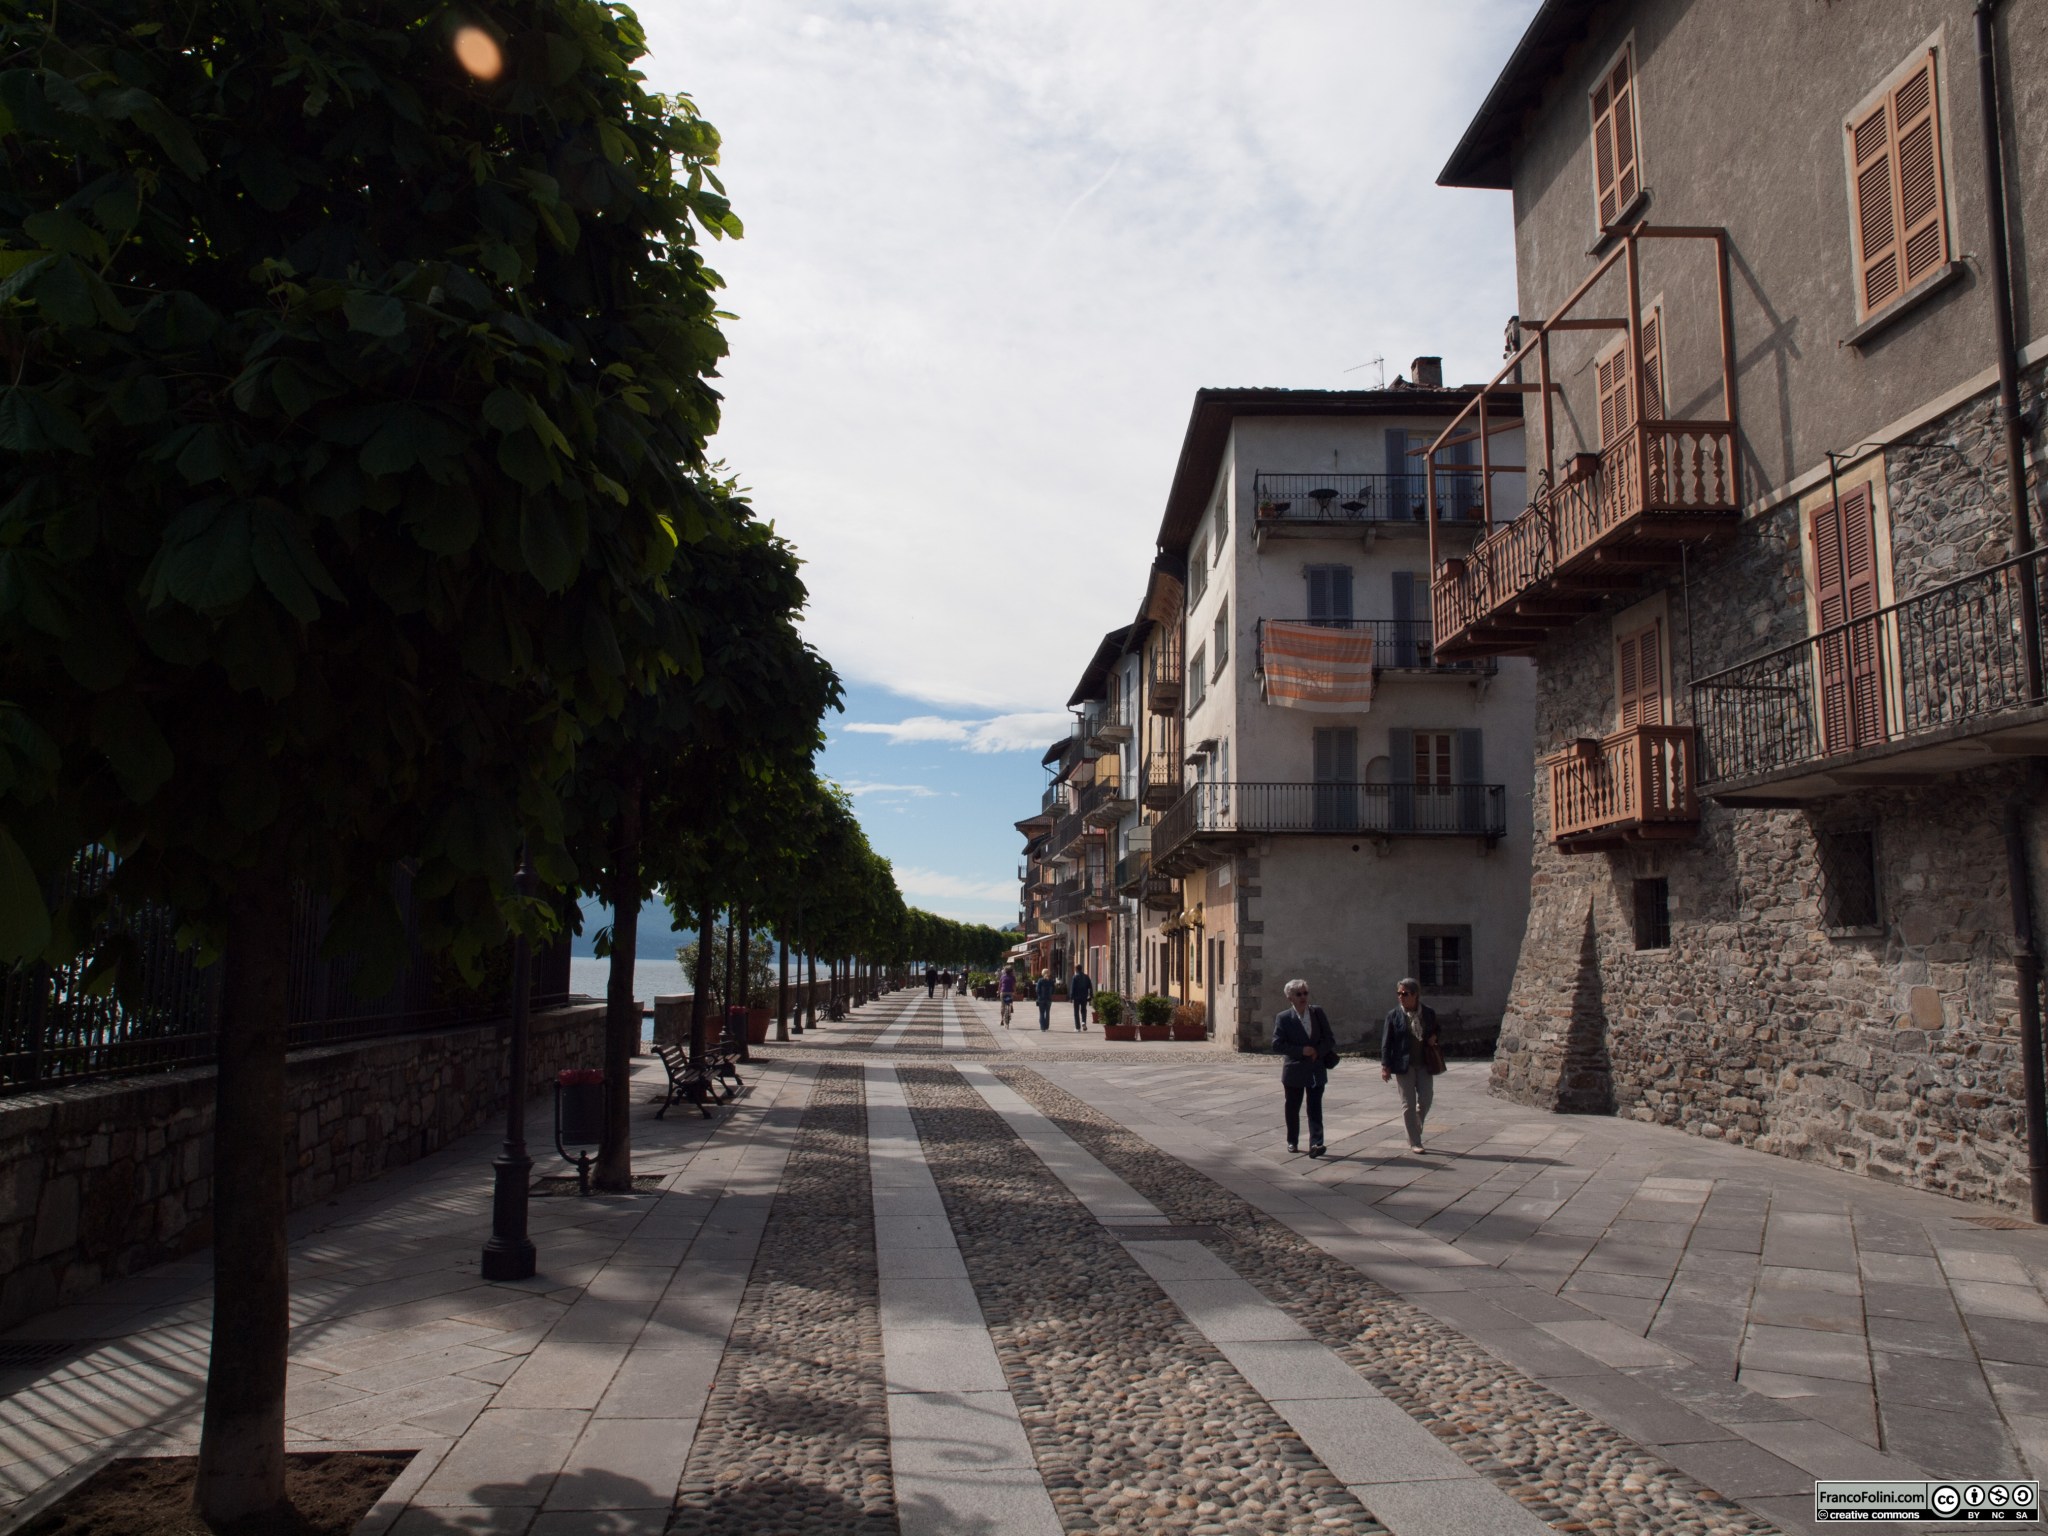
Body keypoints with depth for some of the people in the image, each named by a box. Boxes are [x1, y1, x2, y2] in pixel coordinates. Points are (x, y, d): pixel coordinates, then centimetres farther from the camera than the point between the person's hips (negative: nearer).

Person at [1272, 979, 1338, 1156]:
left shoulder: (1318, 1013, 4)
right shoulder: (1283, 1018, -3)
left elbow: (1330, 1038, 5)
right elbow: (1277, 1044, -10)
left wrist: (1318, 1052, -12)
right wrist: (1302, 1050, -18)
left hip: (1316, 1070, 1)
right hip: (1294, 1071, -1)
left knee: (1315, 1109, -6)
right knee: (1293, 1109, 11)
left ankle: (1315, 1144, -10)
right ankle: (1292, 1141, 27)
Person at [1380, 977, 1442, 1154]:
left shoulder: (1429, 1013, 3)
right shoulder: (1393, 1015, -3)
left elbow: (1436, 1032, 20)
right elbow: (1386, 1041, -3)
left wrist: (1434, 1038, -5)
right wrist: (1385, 1066, -8)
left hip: (1424, 1064, 2)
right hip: (1404, 1065, -2)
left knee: (1425, 1100, 3)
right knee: (1408, 1104, 1)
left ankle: (1415, 1134, 28)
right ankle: (1414, 1142, 8)